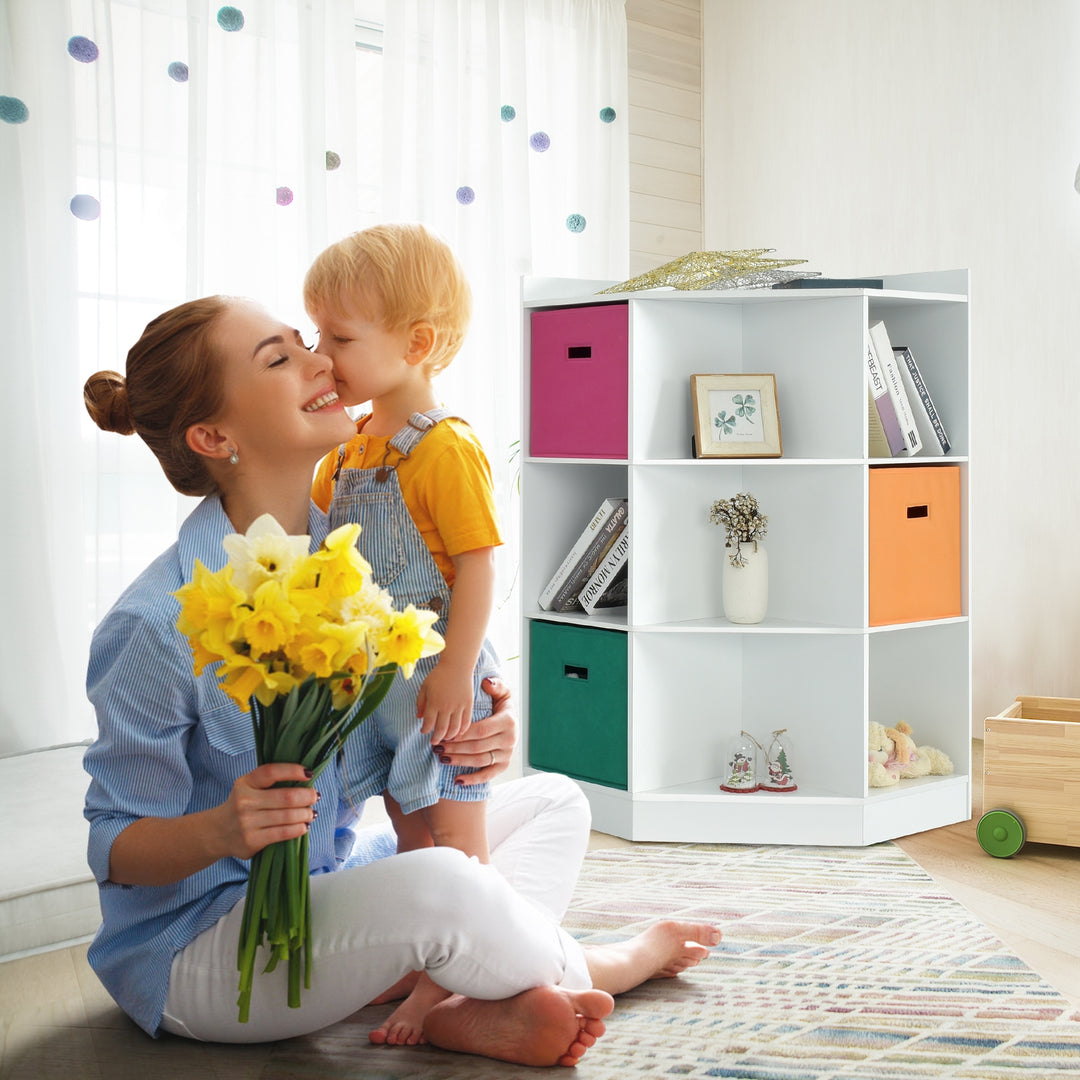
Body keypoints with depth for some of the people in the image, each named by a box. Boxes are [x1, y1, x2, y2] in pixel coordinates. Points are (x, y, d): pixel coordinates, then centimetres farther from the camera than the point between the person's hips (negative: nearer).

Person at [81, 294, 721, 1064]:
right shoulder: (160, 624, -22)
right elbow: (116, 847, -14)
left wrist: (475, 744, -17)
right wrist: (222, 830, -35)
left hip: (328, 887, 8)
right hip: (194, 944, -8)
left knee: (554, 803, 11)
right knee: (436, 883, -35)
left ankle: (476, 1012, -15)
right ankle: (588, 967, -1)